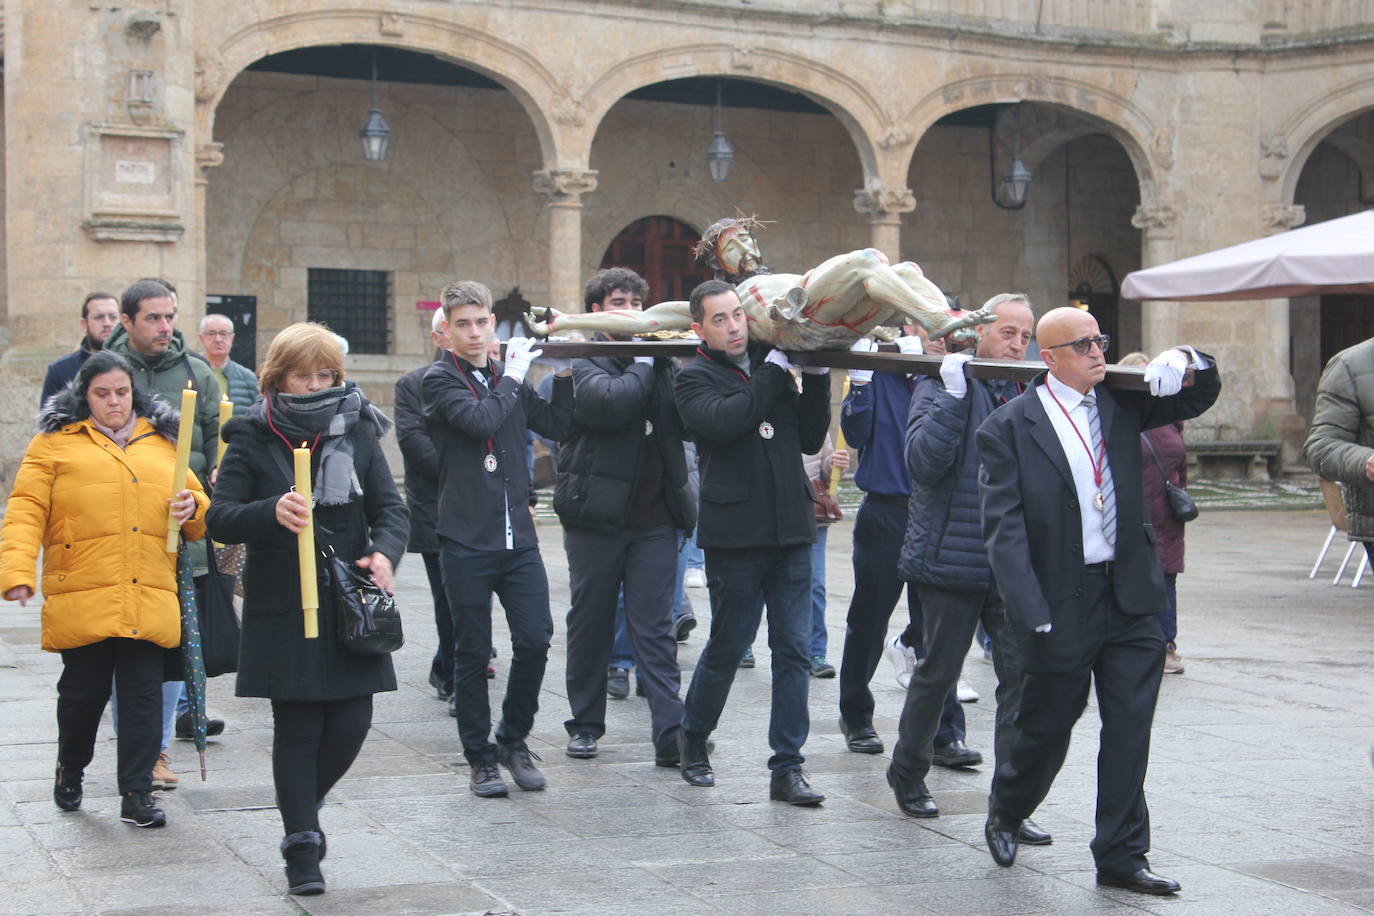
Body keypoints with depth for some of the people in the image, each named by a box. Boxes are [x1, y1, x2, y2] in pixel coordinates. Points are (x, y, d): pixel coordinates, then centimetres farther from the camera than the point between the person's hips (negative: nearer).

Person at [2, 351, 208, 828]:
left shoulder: (162, 443, 17)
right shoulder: (55, 442, 6)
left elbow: (201, 517, 22)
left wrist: (193, 508, -3)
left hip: (148, 600, 3)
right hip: (83, 597, -2)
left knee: (144, 696, 0)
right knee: (84, 691, 6)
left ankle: (137, 794, 8)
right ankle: (70, 771, 32)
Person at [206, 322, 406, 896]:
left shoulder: (356, 431, 7)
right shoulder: (252, 440, -1)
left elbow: (389, 507, 5)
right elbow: (220, 520, -7)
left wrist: (384, 552, -17)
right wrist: (272, 511, -27)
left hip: (350, 606, 2)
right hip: (282, 608, -2)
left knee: (351, 722, 0)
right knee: (298, 729, 0)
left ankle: (300, 809, 28)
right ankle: (302, 848, 11)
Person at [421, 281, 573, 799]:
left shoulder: (508, 379, 15)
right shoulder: (439, 380, -2)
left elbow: (558, 427, 14)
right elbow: (480, 421, -19)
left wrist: (563, 374, 5)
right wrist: (512, 377, -8)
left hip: (517, 537, 4)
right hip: (466, 540, -4)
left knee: (535, 640, -3)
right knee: (473, 652, 2)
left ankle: (513, 737, 17)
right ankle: (480, 756, 14)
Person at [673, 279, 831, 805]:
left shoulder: (774, 371, 15)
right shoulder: (695, 380, -1)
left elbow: (810, 440, 14)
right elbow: (724, 420, -21)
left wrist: (816, 378, 4)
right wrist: (776, 367, -13)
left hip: (790, 533, 4)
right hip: (734, 537, -4)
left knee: (794, 651, 1)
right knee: (726, 648, 5)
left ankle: (787, 768, 6)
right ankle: (693, 740, 29)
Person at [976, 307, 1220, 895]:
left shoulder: (1121, 402, 7)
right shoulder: (1009, 427, -9)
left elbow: (1202, 395, 16)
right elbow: (1004, 530, -14)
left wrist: (1183, 361, -9)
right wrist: (1032, 617, -21)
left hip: (1130, 596, 4)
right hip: (1060, 604, -4)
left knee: (1130, 728, 3)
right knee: (1048, 725, 10)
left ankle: (1121, 857, 13)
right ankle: (1005, 813, 38)